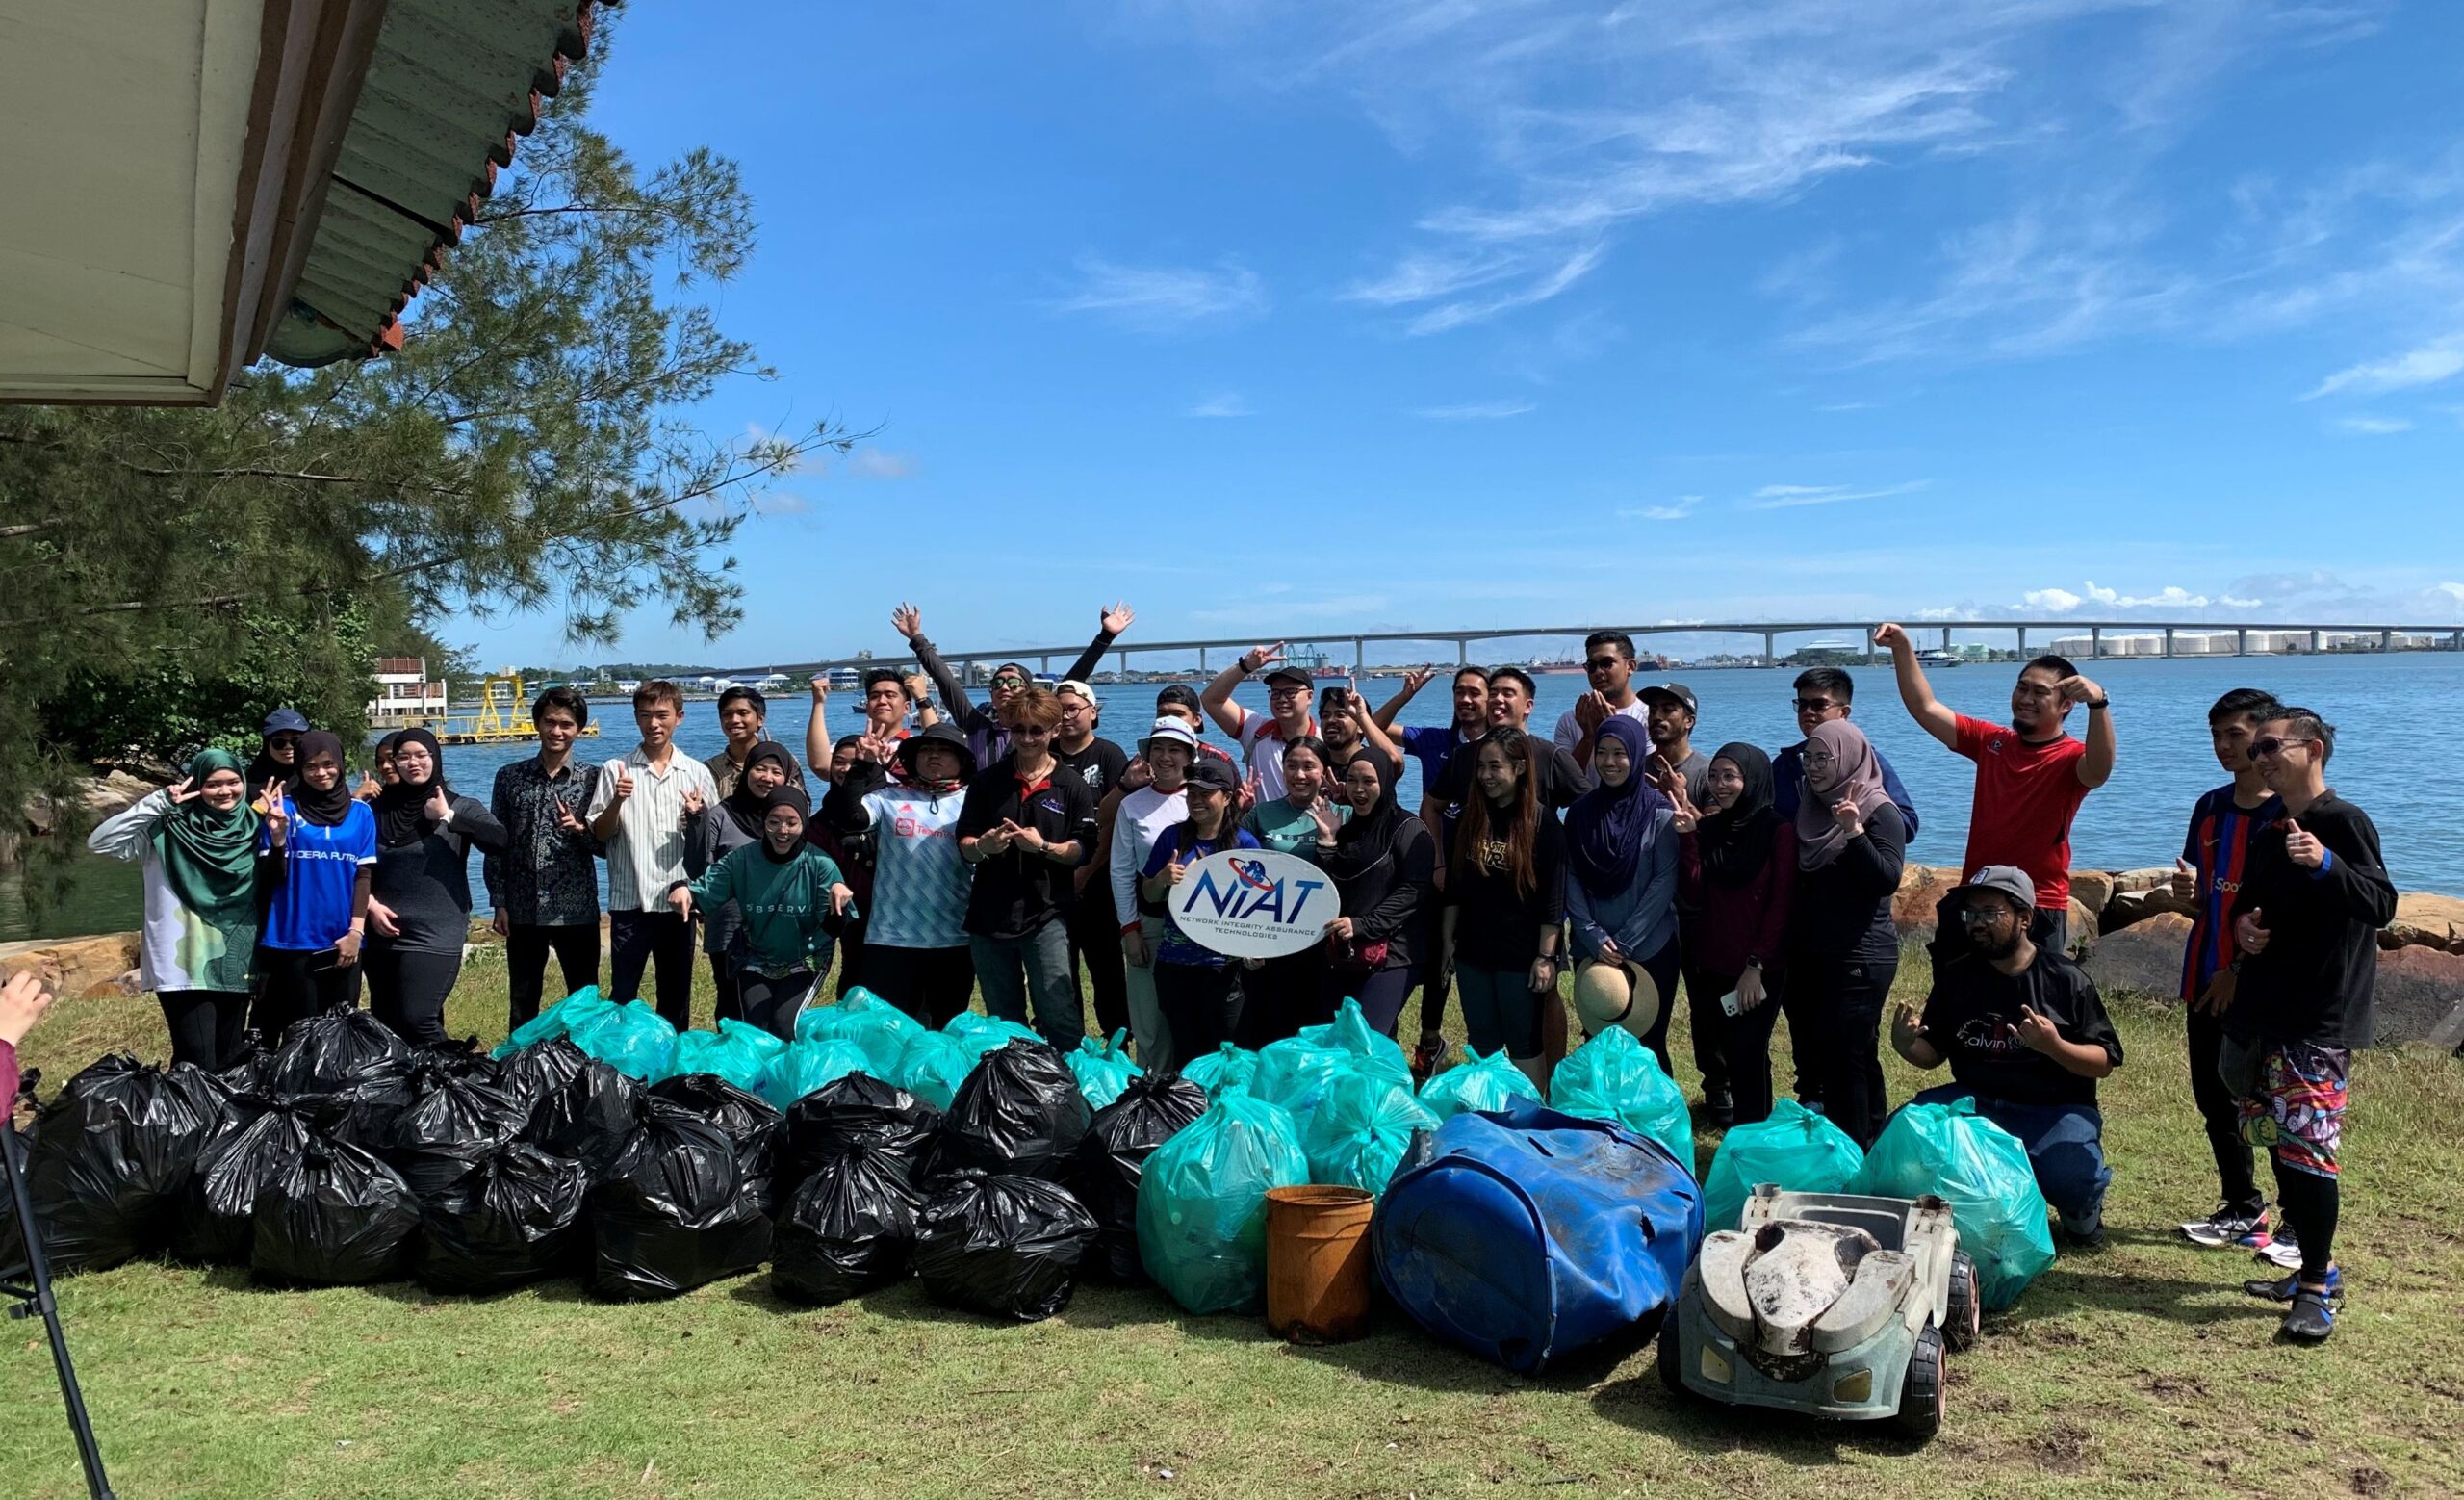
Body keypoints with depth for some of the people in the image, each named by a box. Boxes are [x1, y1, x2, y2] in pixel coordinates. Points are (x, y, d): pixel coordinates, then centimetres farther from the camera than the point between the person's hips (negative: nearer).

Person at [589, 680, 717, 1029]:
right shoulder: (615, 770, 2)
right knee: (623, 995, 2)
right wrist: (616, 802, -17)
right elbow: (599, 835, 1)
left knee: (677, 996, 11)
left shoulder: (697, 773, 6)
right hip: (630, 901, -1)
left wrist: (696, 817, -10)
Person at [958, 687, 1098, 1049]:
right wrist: (983, 846, -17)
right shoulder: (988, 781, 7)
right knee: (1002, 1020, 14)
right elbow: (964, 845, 6)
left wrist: (1044, 846, -19)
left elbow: (1084, 850, -2)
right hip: (989, 914, 3)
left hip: (1046, 914, -3)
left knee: (1060, 1015, -8)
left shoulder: (1071, 785, 1)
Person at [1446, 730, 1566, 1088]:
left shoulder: (1542, 824, -10)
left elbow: (1554, 899, -11)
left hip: (1520, 956, -5)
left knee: (1523, 1044, 6)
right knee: (1482, 1044, 13)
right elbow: (1454, 888, 10)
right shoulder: (1470, 820, 4)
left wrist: (1546, 957, -13)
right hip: (1473, 952, 5)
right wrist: (1448, 941, 9)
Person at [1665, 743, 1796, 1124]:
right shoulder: (1707, 827, 5)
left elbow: (1780, 904, -9)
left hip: (1759, 968, -4)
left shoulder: (1778, 830, -7)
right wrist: (1687, 836, -12)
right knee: (1711, 1051, 10)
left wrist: (1756, 966, -12)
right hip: (1709, 965, 4)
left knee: (1747, 1056, -5)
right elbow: (1692, 896, -4)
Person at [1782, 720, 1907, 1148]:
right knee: (1818, 1051, 12)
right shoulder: (1812, 809, 11)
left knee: (1845, 1055, -9)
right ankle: (1871, 1138, 25)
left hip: (1860, 958, -7)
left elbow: (1887, 881, -19)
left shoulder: (1879, 812, -9)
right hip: (1812, 953, 8)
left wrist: (1855, 832, -29)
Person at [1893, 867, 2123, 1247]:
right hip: (1975, 1101, 3)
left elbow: (2105, 1062, -5)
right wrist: (1905, 1045, -14)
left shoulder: (2066, 979, -4)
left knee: (2074, 1181, -32)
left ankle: (2081, 1207, 10)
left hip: (2055, 1111, -3)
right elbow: (1932, 1055, 10)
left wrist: (2055, 1046, -24)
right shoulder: (1955, 977, 6)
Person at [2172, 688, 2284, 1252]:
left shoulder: (2292, 813, -9)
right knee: (2212, 1097, 13)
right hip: (2207, 979, 7)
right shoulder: (2210, 808, 12)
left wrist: (2242, 972, -15)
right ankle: (2243, 1207, 28)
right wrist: (2187, 894, -5)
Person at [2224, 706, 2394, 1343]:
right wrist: (2242, 924, 4)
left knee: (2307, 1146, -12)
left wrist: (2326, 864, -37)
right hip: (2263, 1016, 8)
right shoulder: (2270, 834, 15)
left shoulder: (2344, 822, -9)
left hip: (2319, 1023, -8)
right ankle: (2317, 1269, 24)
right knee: (2279, 1142, 12)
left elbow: (2382, 906, -20)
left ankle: (2317, 1291, -5)